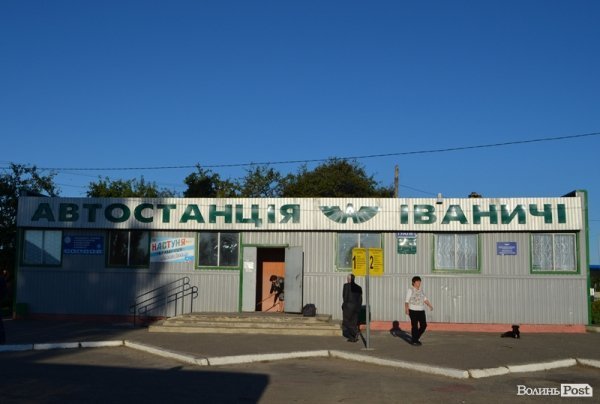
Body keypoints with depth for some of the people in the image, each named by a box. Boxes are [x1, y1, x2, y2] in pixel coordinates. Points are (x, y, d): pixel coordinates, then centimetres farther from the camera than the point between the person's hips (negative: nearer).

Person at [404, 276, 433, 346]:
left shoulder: (421, 290, 14)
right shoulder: (410, 290, -7)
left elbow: (425, 299, 17)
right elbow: (407, 300, -13)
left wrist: (429, 305, 2)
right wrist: (406, 309, -25)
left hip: (421, 311, 7)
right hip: (413, 311, -7)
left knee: (424, 325, 5)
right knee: (414, 326, -2)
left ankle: (416, 338, 22)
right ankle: (414, 340, 11)